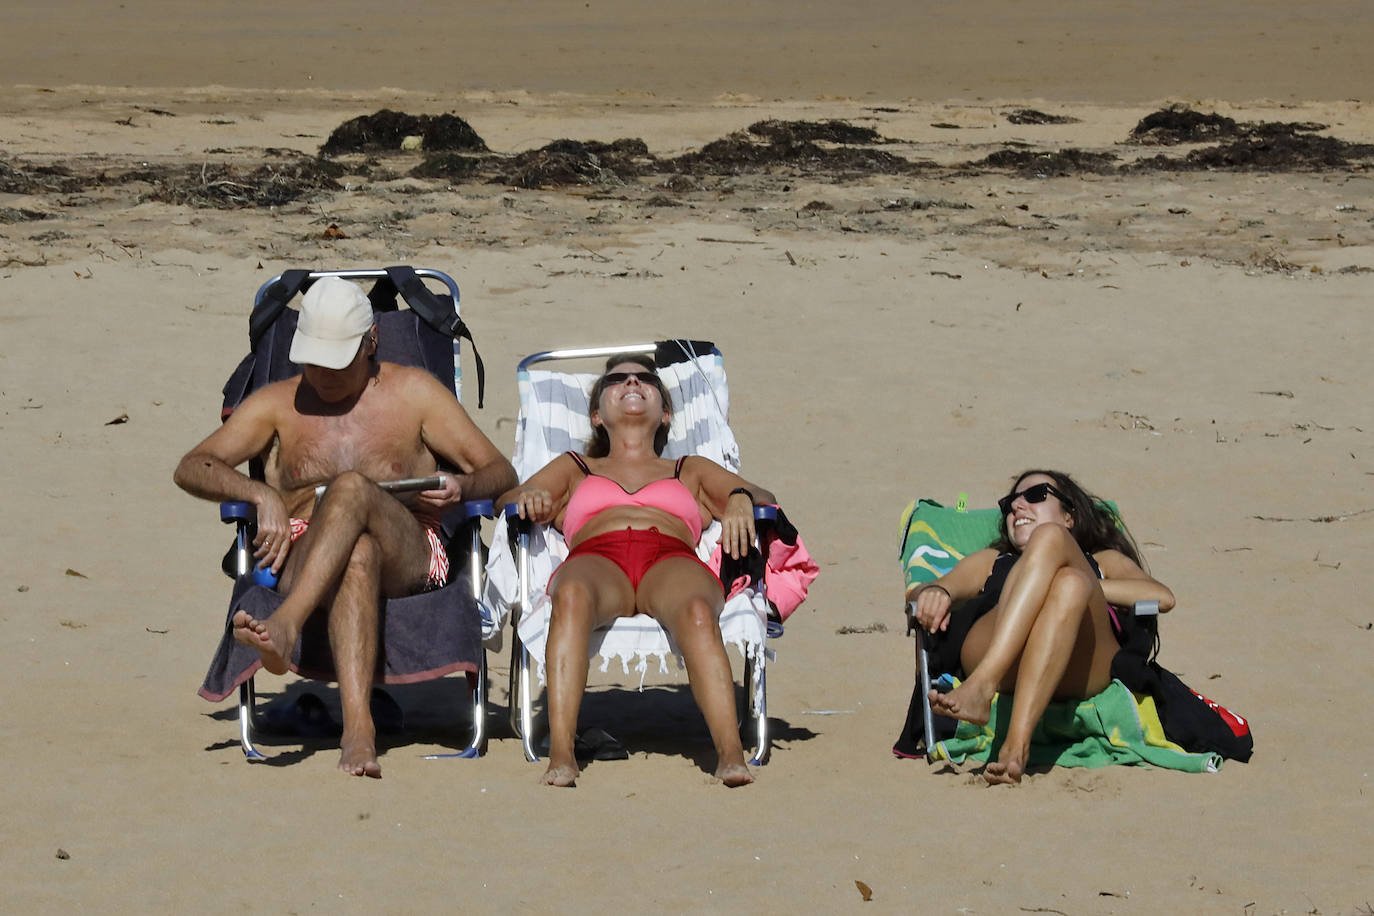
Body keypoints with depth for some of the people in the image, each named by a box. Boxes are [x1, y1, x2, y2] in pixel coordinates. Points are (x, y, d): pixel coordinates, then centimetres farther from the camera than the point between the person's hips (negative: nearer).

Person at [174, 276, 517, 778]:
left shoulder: (413, 392, 16)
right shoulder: (278, 404, 19)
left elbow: (501, 471, 13)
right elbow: (191, 468, 8)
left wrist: (464, 485, -13)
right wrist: (260, 493, -13)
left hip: (408, 558, 0)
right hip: (303, 562, 0)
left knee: (351, 488, -35)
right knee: (357, 552, -40)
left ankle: (286, 625, -56)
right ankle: (358, 725, -59)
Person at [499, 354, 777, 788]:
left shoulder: (691, 471, 39)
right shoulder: (574, 468, 40)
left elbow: (761, 496, 23)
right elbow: (508, 499, 23)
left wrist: (741, 498, -2)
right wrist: (528, 498, -2)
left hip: (671, 560, 0)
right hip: (596, 560, 0)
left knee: (697, 611, -40)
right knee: (571, 595, -41)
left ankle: (731, 755, -57)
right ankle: (560, 757, -53)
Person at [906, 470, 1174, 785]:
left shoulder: (1104, 560, 40)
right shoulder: (991, 561, 44)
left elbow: (1163, 598, 18)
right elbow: (917, 593, 25)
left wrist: (1086, 585, 6)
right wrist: (932, 592, 0)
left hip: (1082, 670, 0)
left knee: (1070, 584, -34)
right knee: (1048, 538, -25)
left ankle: (1016, 741, -50)